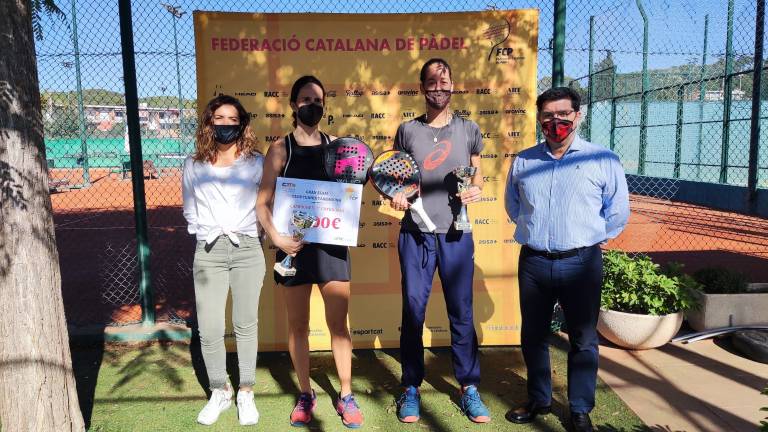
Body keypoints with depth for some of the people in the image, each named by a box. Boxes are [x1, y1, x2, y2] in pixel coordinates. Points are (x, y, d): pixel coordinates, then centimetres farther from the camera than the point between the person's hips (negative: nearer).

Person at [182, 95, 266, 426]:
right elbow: (189, 212, 19)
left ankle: (246, 393, 19)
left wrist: (241, 230, 0)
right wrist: (208, 232, 8)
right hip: (208, 252, 1)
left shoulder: (256, 162, 6)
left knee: (245, 325, 5)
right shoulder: (194, 166, 10)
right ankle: (219, 392, 19)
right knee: (209, 330, -2)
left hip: (247, 249, -1)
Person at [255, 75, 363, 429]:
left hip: (331, 243, 1)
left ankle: (346, 396, 19)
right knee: (298, 325, 9)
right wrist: (276, 237, -16)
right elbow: (263, 202, -2)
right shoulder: (280, 149, 0)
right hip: (294, 245, -1)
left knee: (338, 324, 5)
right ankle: (305, 395, 25)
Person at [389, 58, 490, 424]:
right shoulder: (407, 130, 5)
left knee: (461, 312, 7)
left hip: (456, 235, 0)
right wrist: (394, 194, -10)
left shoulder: (468, 130, 6)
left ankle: (469, 388, 21)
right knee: (413, 311, 5)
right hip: (415, 235, 0)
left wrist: (476, 188, -9)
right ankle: (411, 387, 20)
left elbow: (477, 172, 12)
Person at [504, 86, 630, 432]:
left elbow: (618, 212, 4)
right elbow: (512, 206, 20)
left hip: (581, 263, -3)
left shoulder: (603, 160, -3)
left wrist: (588, 238, 5)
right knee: (533, 336, 14)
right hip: (533, 261, 3)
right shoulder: (523, 162, 6)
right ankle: (538, 400, 32)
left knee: (583, 340, 8)